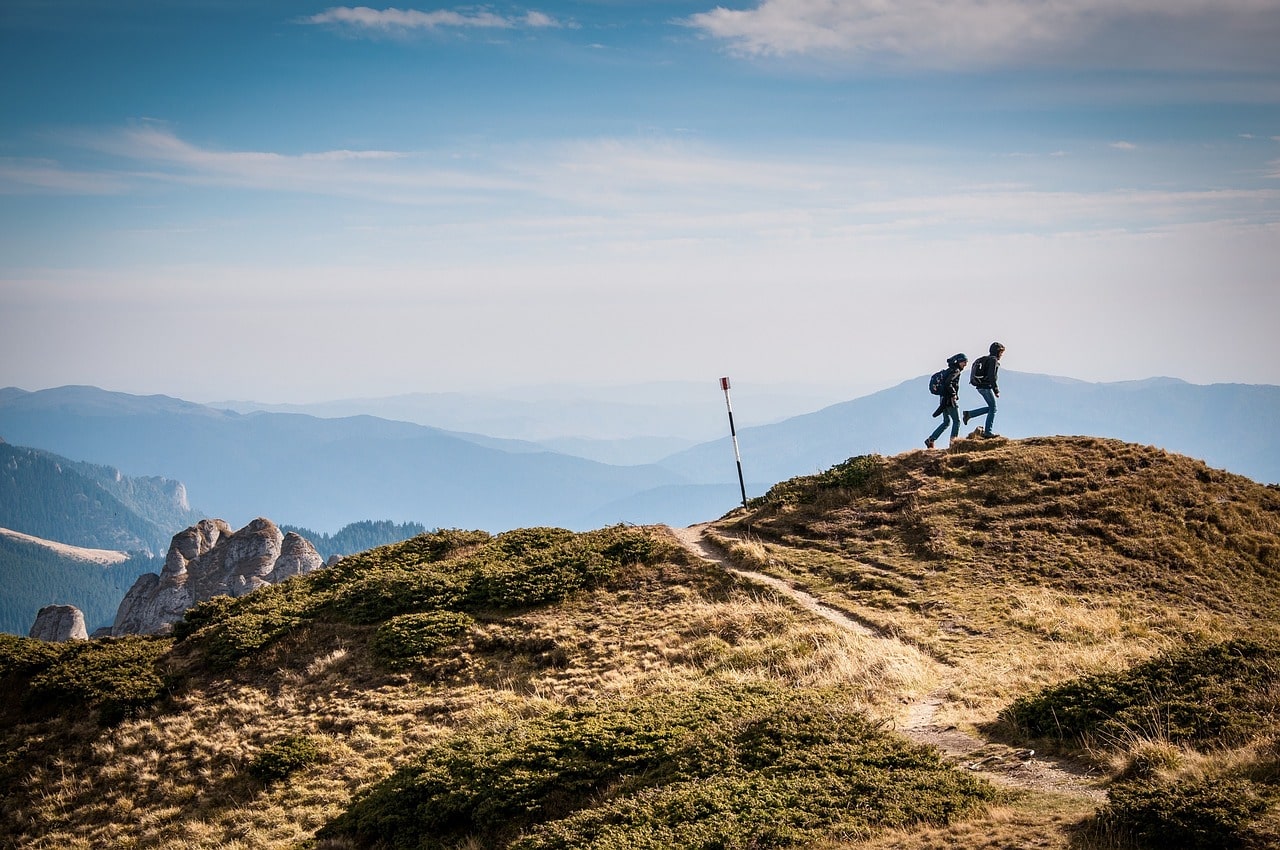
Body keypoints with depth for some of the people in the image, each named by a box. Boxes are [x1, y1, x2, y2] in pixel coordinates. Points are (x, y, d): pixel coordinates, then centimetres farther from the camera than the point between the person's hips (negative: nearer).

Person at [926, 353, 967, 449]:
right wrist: (953, 394, -18)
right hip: (950, 400, -10)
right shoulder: (956, 371, -11)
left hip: (944, 399, 10)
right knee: (957, 421, -4)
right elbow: (948, 383, -25)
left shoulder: (949, 370, 19)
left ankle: (931, 440, 10)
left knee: (946, 422, 15)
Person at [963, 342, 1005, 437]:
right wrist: (996, 391, -17)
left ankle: (969, 414, 9)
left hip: (980, 386, 9)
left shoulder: (985, 359, 21)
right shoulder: (993, 360, -10)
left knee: (991, 408, 14)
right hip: (986, 387, -9)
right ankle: (987, 431, -3)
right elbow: (992, 377, -19)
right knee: (993, 408, -2)